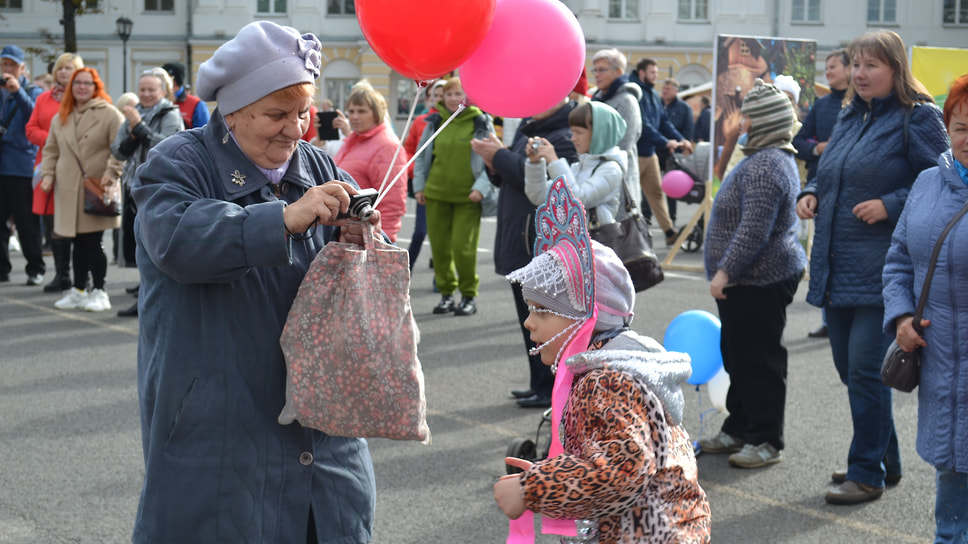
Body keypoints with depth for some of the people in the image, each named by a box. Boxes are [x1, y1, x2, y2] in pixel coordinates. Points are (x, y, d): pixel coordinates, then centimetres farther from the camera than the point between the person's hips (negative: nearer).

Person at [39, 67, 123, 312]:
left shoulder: (109, 114, -2)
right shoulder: (60, 117, 15)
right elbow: (51, 150, 21)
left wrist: (111, 172, -18)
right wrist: (48, 174, 8)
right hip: (69, 189, 5)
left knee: (93, 242, -5)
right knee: (78, 243, 9)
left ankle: (99, 291, 6)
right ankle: (78, 291, 18)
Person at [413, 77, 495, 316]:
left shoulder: (481, 124, -1)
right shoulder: (435, 122, 7)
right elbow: (422, 156, 16)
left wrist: (481, 188, -11)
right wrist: (419, 186, 9)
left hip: (467, 197, -3)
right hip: (436, 194, 3)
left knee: (463, 247, -9)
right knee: (439, 246, 5)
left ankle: (469, 295, 9)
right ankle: (446, 292, 20)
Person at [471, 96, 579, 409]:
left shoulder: (567, 136, -15)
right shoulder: (529, 126, 16)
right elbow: (507, 179, 21)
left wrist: (500, 156, -15)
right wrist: (494, 163, -1)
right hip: (520, 241, 10)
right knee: (530, 316, 15)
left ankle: (551, 389, 1)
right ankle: (540, 383, 24)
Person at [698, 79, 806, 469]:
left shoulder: (766, 165, -20)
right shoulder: (773, 159, 16)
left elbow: (754, 229, -27)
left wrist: (725, 270, -23)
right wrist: (726, 271, 24)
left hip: (759, 282, -11)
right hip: (749, 280, 11)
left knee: (758, 361, -3)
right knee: (738, 356, 18)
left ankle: (767, 441, 6)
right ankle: (739, 430, 29)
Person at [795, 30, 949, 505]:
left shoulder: (918, 117, -6)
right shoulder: (849, 117, 17)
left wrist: (889, 205, -18)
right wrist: (810, 194, 8)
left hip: (880, 269, -8)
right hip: (837, 267, 8)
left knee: (865, 368, -8)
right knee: (848, 365, 13)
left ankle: (867, 474, 4)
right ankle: (885, 459, 29)